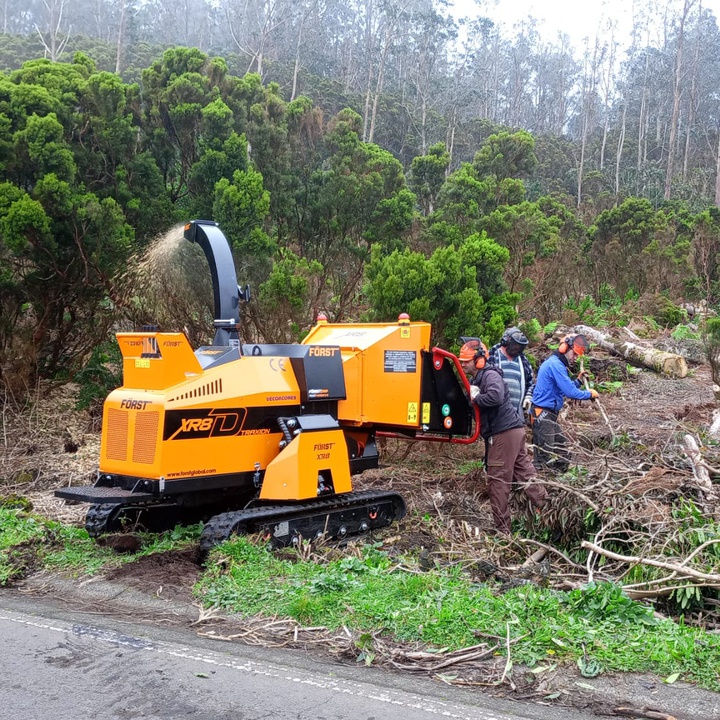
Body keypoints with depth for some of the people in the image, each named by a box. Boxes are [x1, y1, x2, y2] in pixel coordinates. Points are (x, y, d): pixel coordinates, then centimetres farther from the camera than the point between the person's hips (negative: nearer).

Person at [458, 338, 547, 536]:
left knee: (497, 482, -3)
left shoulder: (490, 375, -14)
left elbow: (495, 396, -32)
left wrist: (476, 398, -17)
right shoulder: (476, 380, 18)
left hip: (504, 433, -10)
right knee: (524, 472, 14)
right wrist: (472, 396, -5)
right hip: (512, 430, 10)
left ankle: (502, 531, 4)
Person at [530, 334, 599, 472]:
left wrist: (578, 381, 8)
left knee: (562, 456, 14)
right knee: (545, 456, -9)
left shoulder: (556, 363, 17)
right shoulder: (555, 364, -16)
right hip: (543, 413, -11)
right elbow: (570, 392, -21)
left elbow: (565, 388, 21)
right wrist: (589, 394, -7)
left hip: (549, 414, 11)